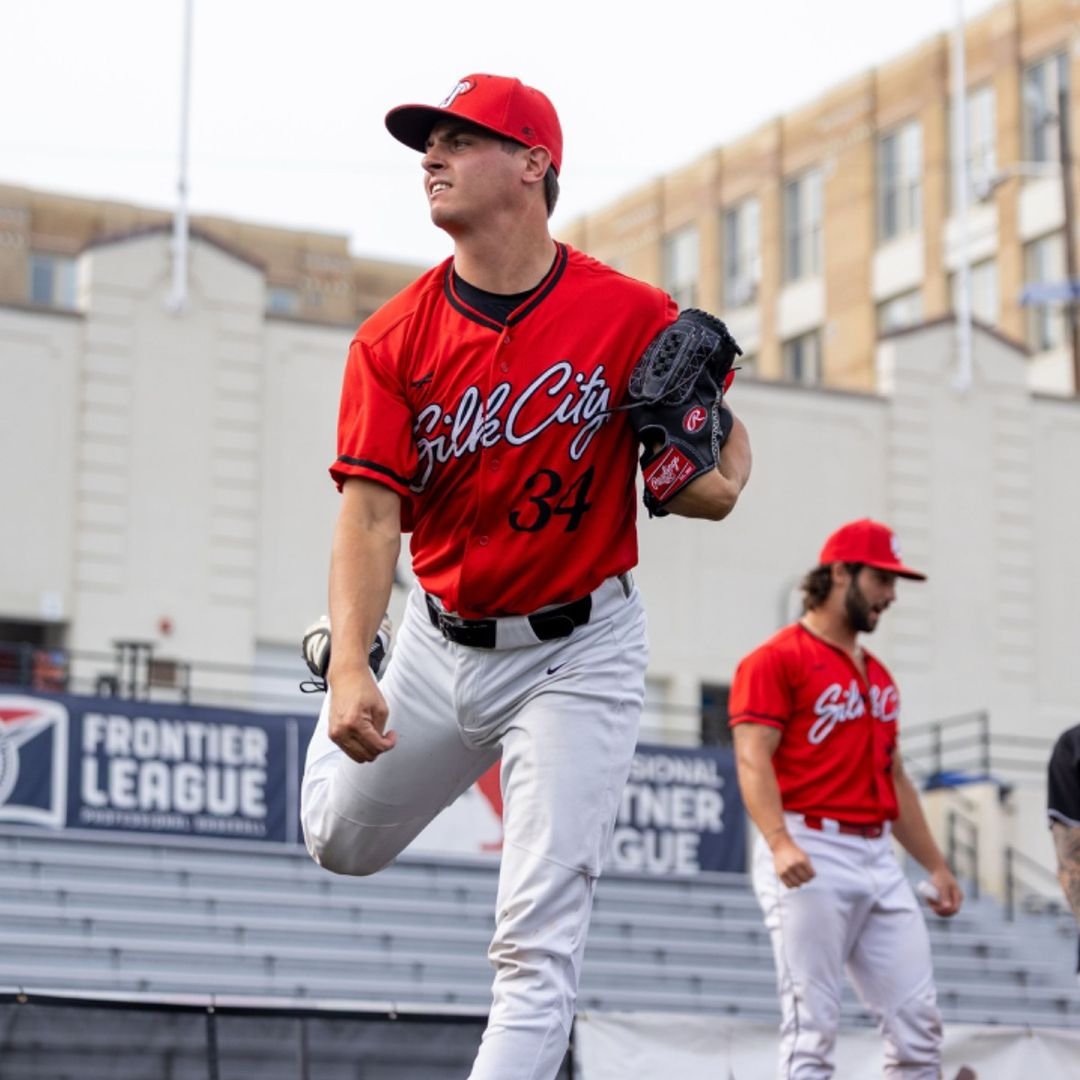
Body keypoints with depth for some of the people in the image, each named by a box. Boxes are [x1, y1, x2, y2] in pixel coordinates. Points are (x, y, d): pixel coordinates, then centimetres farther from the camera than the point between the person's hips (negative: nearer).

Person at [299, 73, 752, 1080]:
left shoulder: (634, 316, -13)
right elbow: (370, 512, -16)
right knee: (343, 840, 22)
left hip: (579, 654, -3)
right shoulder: (392, 340, -9)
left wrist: (713, 482, -23)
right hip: (439, 645, 3)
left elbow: (722, 436, 3)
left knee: (538, 935, -9)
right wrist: (351, 670, -31)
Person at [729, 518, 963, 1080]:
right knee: (811, 1027, -9)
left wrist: (935, 865, 22)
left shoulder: (878, 676, 22)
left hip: (878, 859, 8)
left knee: (918, 1021, 3)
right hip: (809, 858, -8)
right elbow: (753, 760, -14)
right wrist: (780, 843, -29)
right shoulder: (776, 659, -4)